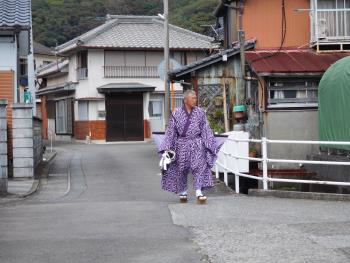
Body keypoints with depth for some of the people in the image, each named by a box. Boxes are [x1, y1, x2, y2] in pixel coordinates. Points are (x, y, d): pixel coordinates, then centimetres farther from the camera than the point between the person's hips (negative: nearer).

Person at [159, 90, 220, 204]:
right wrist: (168, 147, 0)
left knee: (199, 166, -12)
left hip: (197, 144, 0)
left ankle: (199, 192, -14)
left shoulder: (200, 112, 4)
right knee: (181, 169, 7)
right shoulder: (176, 114, 1)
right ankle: (182, 192, 22)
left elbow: (206, 130, 8)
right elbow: (171, 131, 4)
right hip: (182, 144, 0)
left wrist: (210, 144, 4)